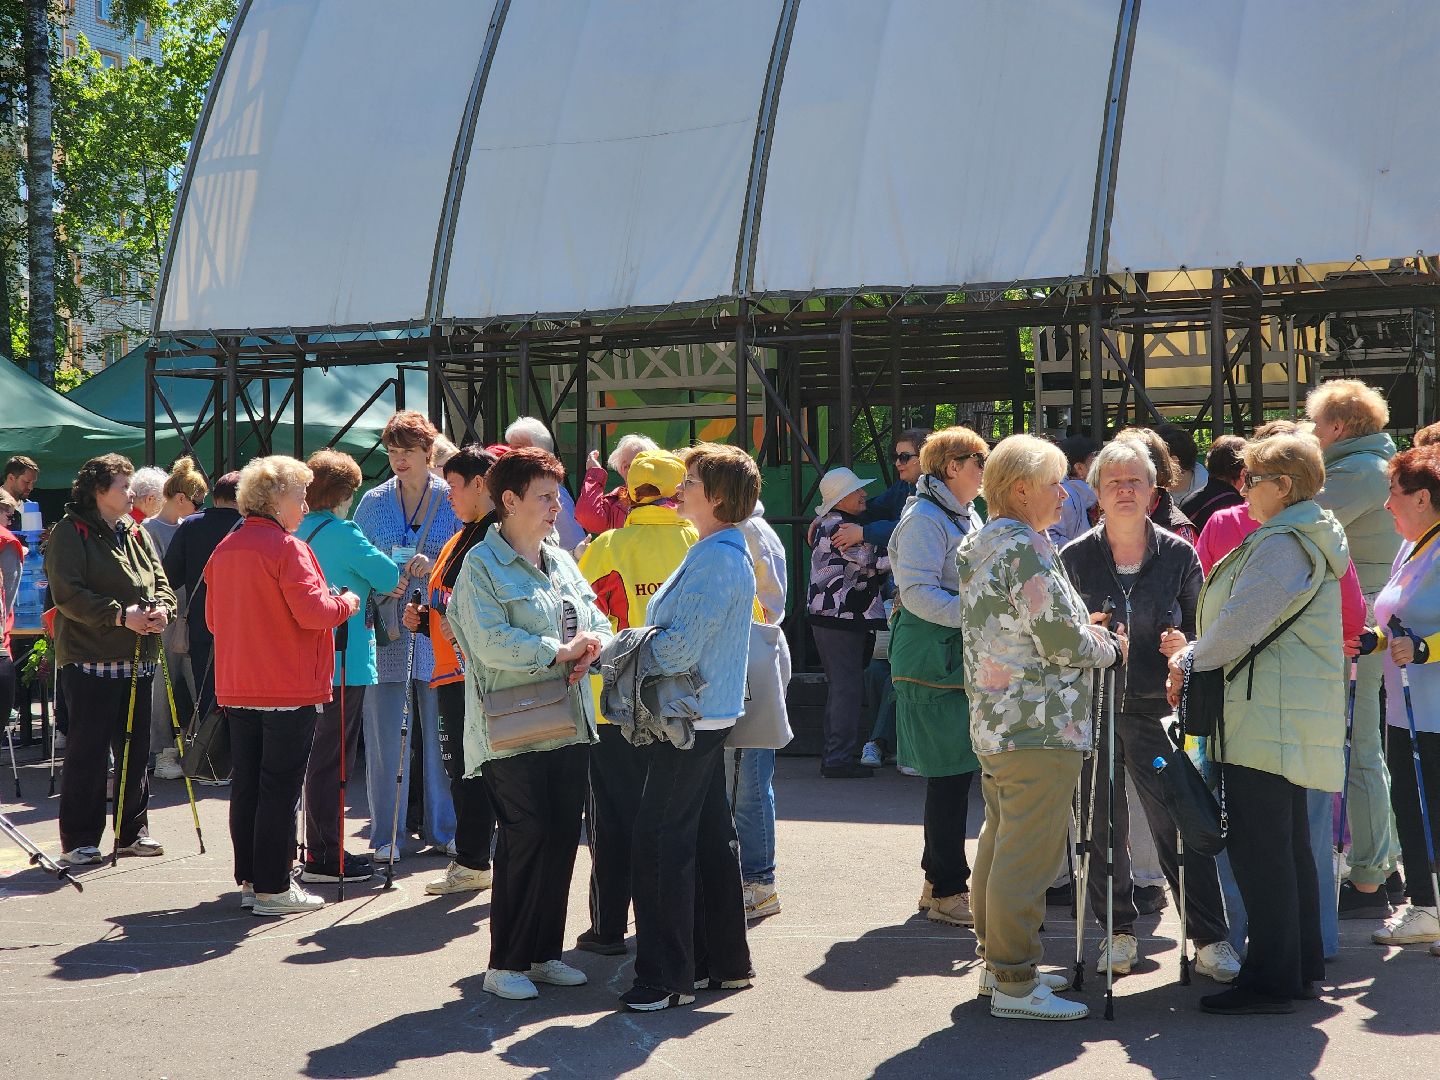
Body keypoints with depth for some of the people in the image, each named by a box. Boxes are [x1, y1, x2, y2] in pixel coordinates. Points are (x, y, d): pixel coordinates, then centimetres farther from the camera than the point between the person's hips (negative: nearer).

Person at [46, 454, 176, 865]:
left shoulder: (135, 533, 15)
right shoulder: (71, 534, -7)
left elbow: (160, 582, 16)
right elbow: (68, 593, -16)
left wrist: (162, 609, -7)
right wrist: (120, 615, -21)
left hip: (137, 659, 7)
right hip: (90, 660, -7)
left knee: (135, 749, 12)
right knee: (88, 753, -4)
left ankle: (133, 832, 22)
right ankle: (78, 840, 3)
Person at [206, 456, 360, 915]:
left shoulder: (224, 550, 11)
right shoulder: (287, 548, -13)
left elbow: (213, 619, 17)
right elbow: (312, 610, -21)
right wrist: (345, 604, -2)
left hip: (237, 688, 8)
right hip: (289, 688, -8)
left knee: (246, 785, 12)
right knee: (280, 787, -3)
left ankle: (248, 880, 17)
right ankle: (273, 889, -1)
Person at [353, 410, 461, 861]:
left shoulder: (451, 500, 3)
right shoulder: (373, 502, 9)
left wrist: (434, 566, -18)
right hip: (387, 633, 1)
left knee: (439, 731, 3)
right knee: (385, 735, 0)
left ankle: (443, 828, 14)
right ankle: (387, 834, 8)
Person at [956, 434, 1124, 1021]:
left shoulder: (975, 548, 12)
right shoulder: (1026, 550, -18)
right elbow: (1065, 643, -19)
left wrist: (1084, 629, 14)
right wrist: (1109, 646, 0)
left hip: (992, 724, 10)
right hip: (1040, 728, -10)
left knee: (999, 841, 18)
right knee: (1027, 855, -6)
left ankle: (998, 961, 28)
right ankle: (1015, 984, -3)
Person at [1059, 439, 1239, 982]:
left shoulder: (1178, 554, 4)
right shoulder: (1075, 558, 3)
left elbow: (1201, 628, 11)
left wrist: (1185, 648, -11)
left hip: (1155, 711, -1)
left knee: (1178, 825, -7)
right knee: (1101, 829, 7)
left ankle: (1210, 940, -1)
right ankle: (1119, 932, 22)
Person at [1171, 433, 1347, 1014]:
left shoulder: (1283, 544, -16)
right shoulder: (1312, 537, 17)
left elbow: (1242, 624, -20)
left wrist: (1190, 660, -4)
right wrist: (1199, 655, 13)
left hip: (1266, 719, -11)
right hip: (1292, 717, 11)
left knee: (1258, 848, -7)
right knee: (1288, 844, 16)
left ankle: (1270, 981, -4)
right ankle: (1303, 965, 23)